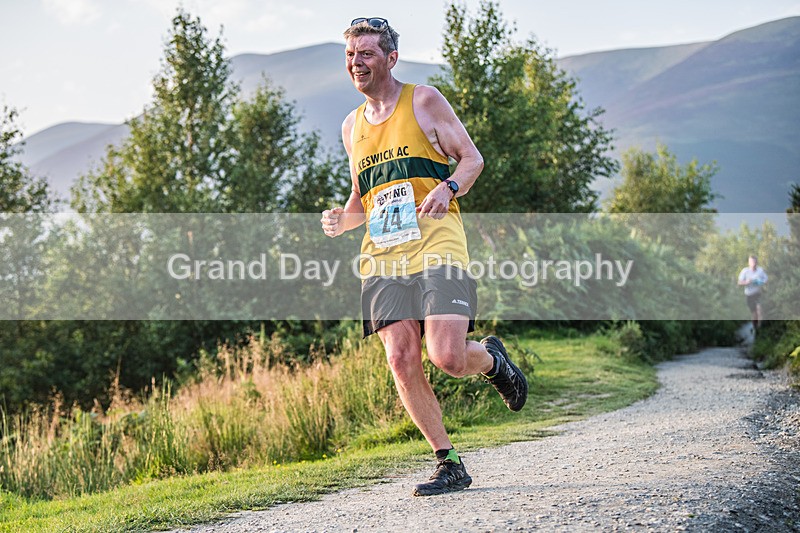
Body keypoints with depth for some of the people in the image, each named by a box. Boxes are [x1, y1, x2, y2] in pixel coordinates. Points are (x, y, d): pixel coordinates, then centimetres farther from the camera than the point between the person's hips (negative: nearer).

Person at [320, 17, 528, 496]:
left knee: (448, 357, -18)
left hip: (436, 247, -5)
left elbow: (472, 159, 4)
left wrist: (447, 188, -16)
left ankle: (492, 359, 20)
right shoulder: (352, 127, 20)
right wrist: (341, 220, 7)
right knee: (402, 362, -9)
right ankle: (449, 465, 3)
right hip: (382, 258, 5)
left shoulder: (424, 101, 5)